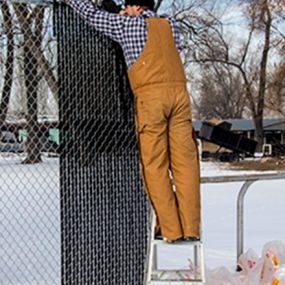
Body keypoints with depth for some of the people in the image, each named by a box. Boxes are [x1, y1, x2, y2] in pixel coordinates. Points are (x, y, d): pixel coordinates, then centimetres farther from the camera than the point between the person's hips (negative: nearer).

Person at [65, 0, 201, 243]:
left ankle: (170, 229, -3)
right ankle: (190, 228, 1)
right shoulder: (170, 24, 22)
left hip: (150, 96, -4)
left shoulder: (128, 25, 11)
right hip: (179, 92, 4)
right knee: (185, 161, 2)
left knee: (155, 165, -1)